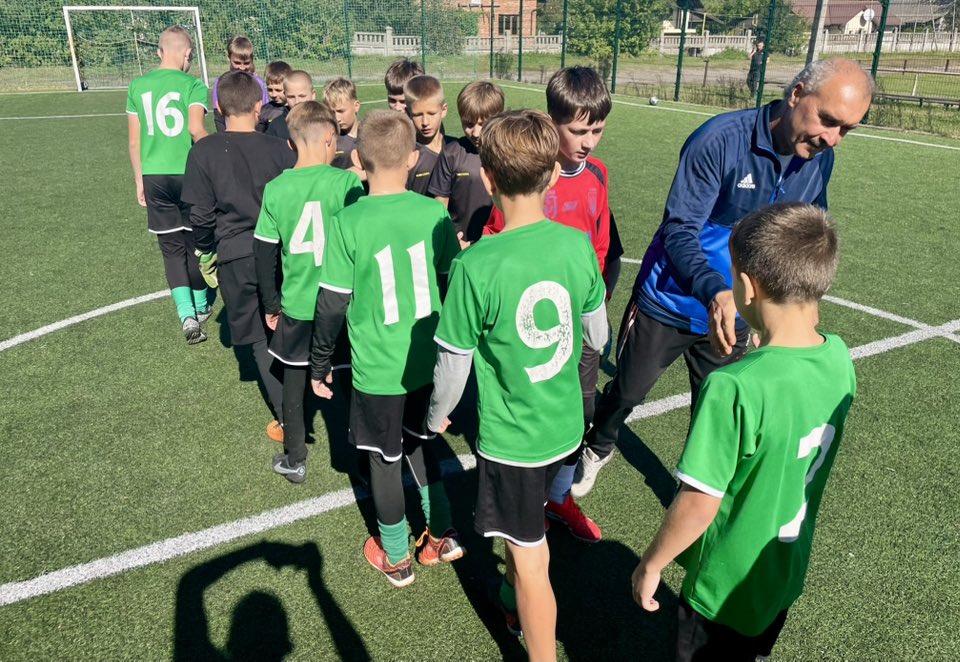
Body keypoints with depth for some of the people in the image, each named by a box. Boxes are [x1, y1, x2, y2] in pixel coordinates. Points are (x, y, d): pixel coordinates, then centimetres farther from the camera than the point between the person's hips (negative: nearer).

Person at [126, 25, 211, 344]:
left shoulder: (138, 86, 8)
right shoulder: (193, 85, -5)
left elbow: (134, 140, 10)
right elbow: (196, 129, -20)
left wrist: (139, 180, 18)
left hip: (154, 176, 3)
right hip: (188, 174, -3)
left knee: (171, 246, 9)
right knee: (196, 243, 14)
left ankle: (188, 316, -2)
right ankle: (201, 307, 29)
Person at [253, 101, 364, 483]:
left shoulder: (275, 189, -3)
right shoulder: (346, 182, -12)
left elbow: (264, 254, 2)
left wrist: (271, 304, 13)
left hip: (296, 307, 2)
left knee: (294, 382, 18)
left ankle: (295, 461, 30)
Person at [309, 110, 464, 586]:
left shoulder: (348, 223, -16)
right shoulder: (435, 215, -7)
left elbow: (332, 305, -11)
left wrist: (319, 365, 3)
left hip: (377, 369, -3)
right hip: (429, 362, 4)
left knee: (383, 458, 16)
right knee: (419, 443, 26)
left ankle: (395, 557, 34)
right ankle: (441, 535, 35)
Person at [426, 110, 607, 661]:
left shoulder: (477, 265, -25)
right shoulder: (578, 245, -11)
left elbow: (454, 362, -14)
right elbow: (597, 338, 3)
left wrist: (437, 416, 5)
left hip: (511, 438, -6)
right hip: (567, 425, 6)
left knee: (531, 561, 13)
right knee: (527, 534, 31)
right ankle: (517, 601, 56)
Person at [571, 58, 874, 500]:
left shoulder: (821, 160, -4)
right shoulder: (721, 138, -24)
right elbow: (679, 231, -27)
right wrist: (715, 291, -43)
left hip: (732, 315, 5)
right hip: (668, 304, -4)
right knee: (626, 391, 16)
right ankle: (598, 448, 47)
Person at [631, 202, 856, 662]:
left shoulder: (736, 388, -35)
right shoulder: (838, 358, -13)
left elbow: (699, 502, -28)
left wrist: (651, 564, -13)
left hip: (726, 587, -6)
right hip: (787, 573, 6)